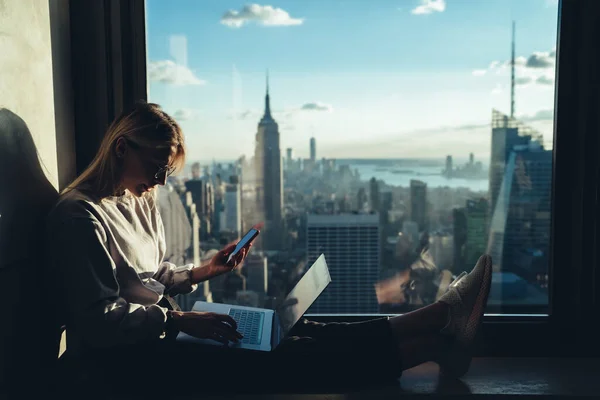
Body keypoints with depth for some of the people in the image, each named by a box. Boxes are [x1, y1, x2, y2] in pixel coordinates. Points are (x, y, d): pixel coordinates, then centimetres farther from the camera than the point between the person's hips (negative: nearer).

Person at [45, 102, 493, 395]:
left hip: (155, 333, 8)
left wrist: (202, 271, 3)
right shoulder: (80, 216, -15)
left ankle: (434, 324, -20)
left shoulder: (142, 202, 12)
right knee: (263, 359, -23)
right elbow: (99, 320, -20)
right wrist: (179, 320, -21)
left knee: (290, 334, -12)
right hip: (122, 359, -8)